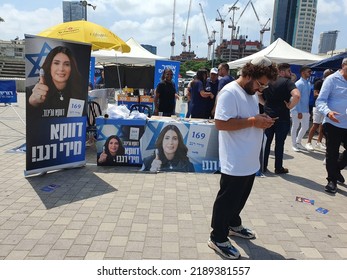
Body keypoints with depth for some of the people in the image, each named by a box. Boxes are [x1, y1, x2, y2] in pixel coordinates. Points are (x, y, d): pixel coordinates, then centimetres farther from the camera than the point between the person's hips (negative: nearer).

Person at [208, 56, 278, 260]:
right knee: (227, 200, 4)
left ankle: (234, 225, 44)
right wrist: (252, 121, -24)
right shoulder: (230, 92, -18)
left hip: (250, 161, 9)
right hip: (235, 163, -9)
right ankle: (218, 238, 21)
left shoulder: (252, 93, 12)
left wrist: (262, 120, 0)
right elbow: (221, 123, -26)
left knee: (240, 198, 23)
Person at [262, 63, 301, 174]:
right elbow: (297, 95, -28)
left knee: (266, 142, 12)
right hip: (282, 117, -5)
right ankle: (279, 168, 15)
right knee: (279, 143, 5)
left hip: (268, 115, 5)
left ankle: (263, 166, 18)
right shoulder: (288, 82, -10)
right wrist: (290, 106, -13)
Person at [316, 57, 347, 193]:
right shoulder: (332, 79, -8)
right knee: (332, 154, 5)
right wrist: (328, 112, -34)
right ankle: (332, 180, 21)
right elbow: (320, 101, -16)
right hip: (333, 124, -5)